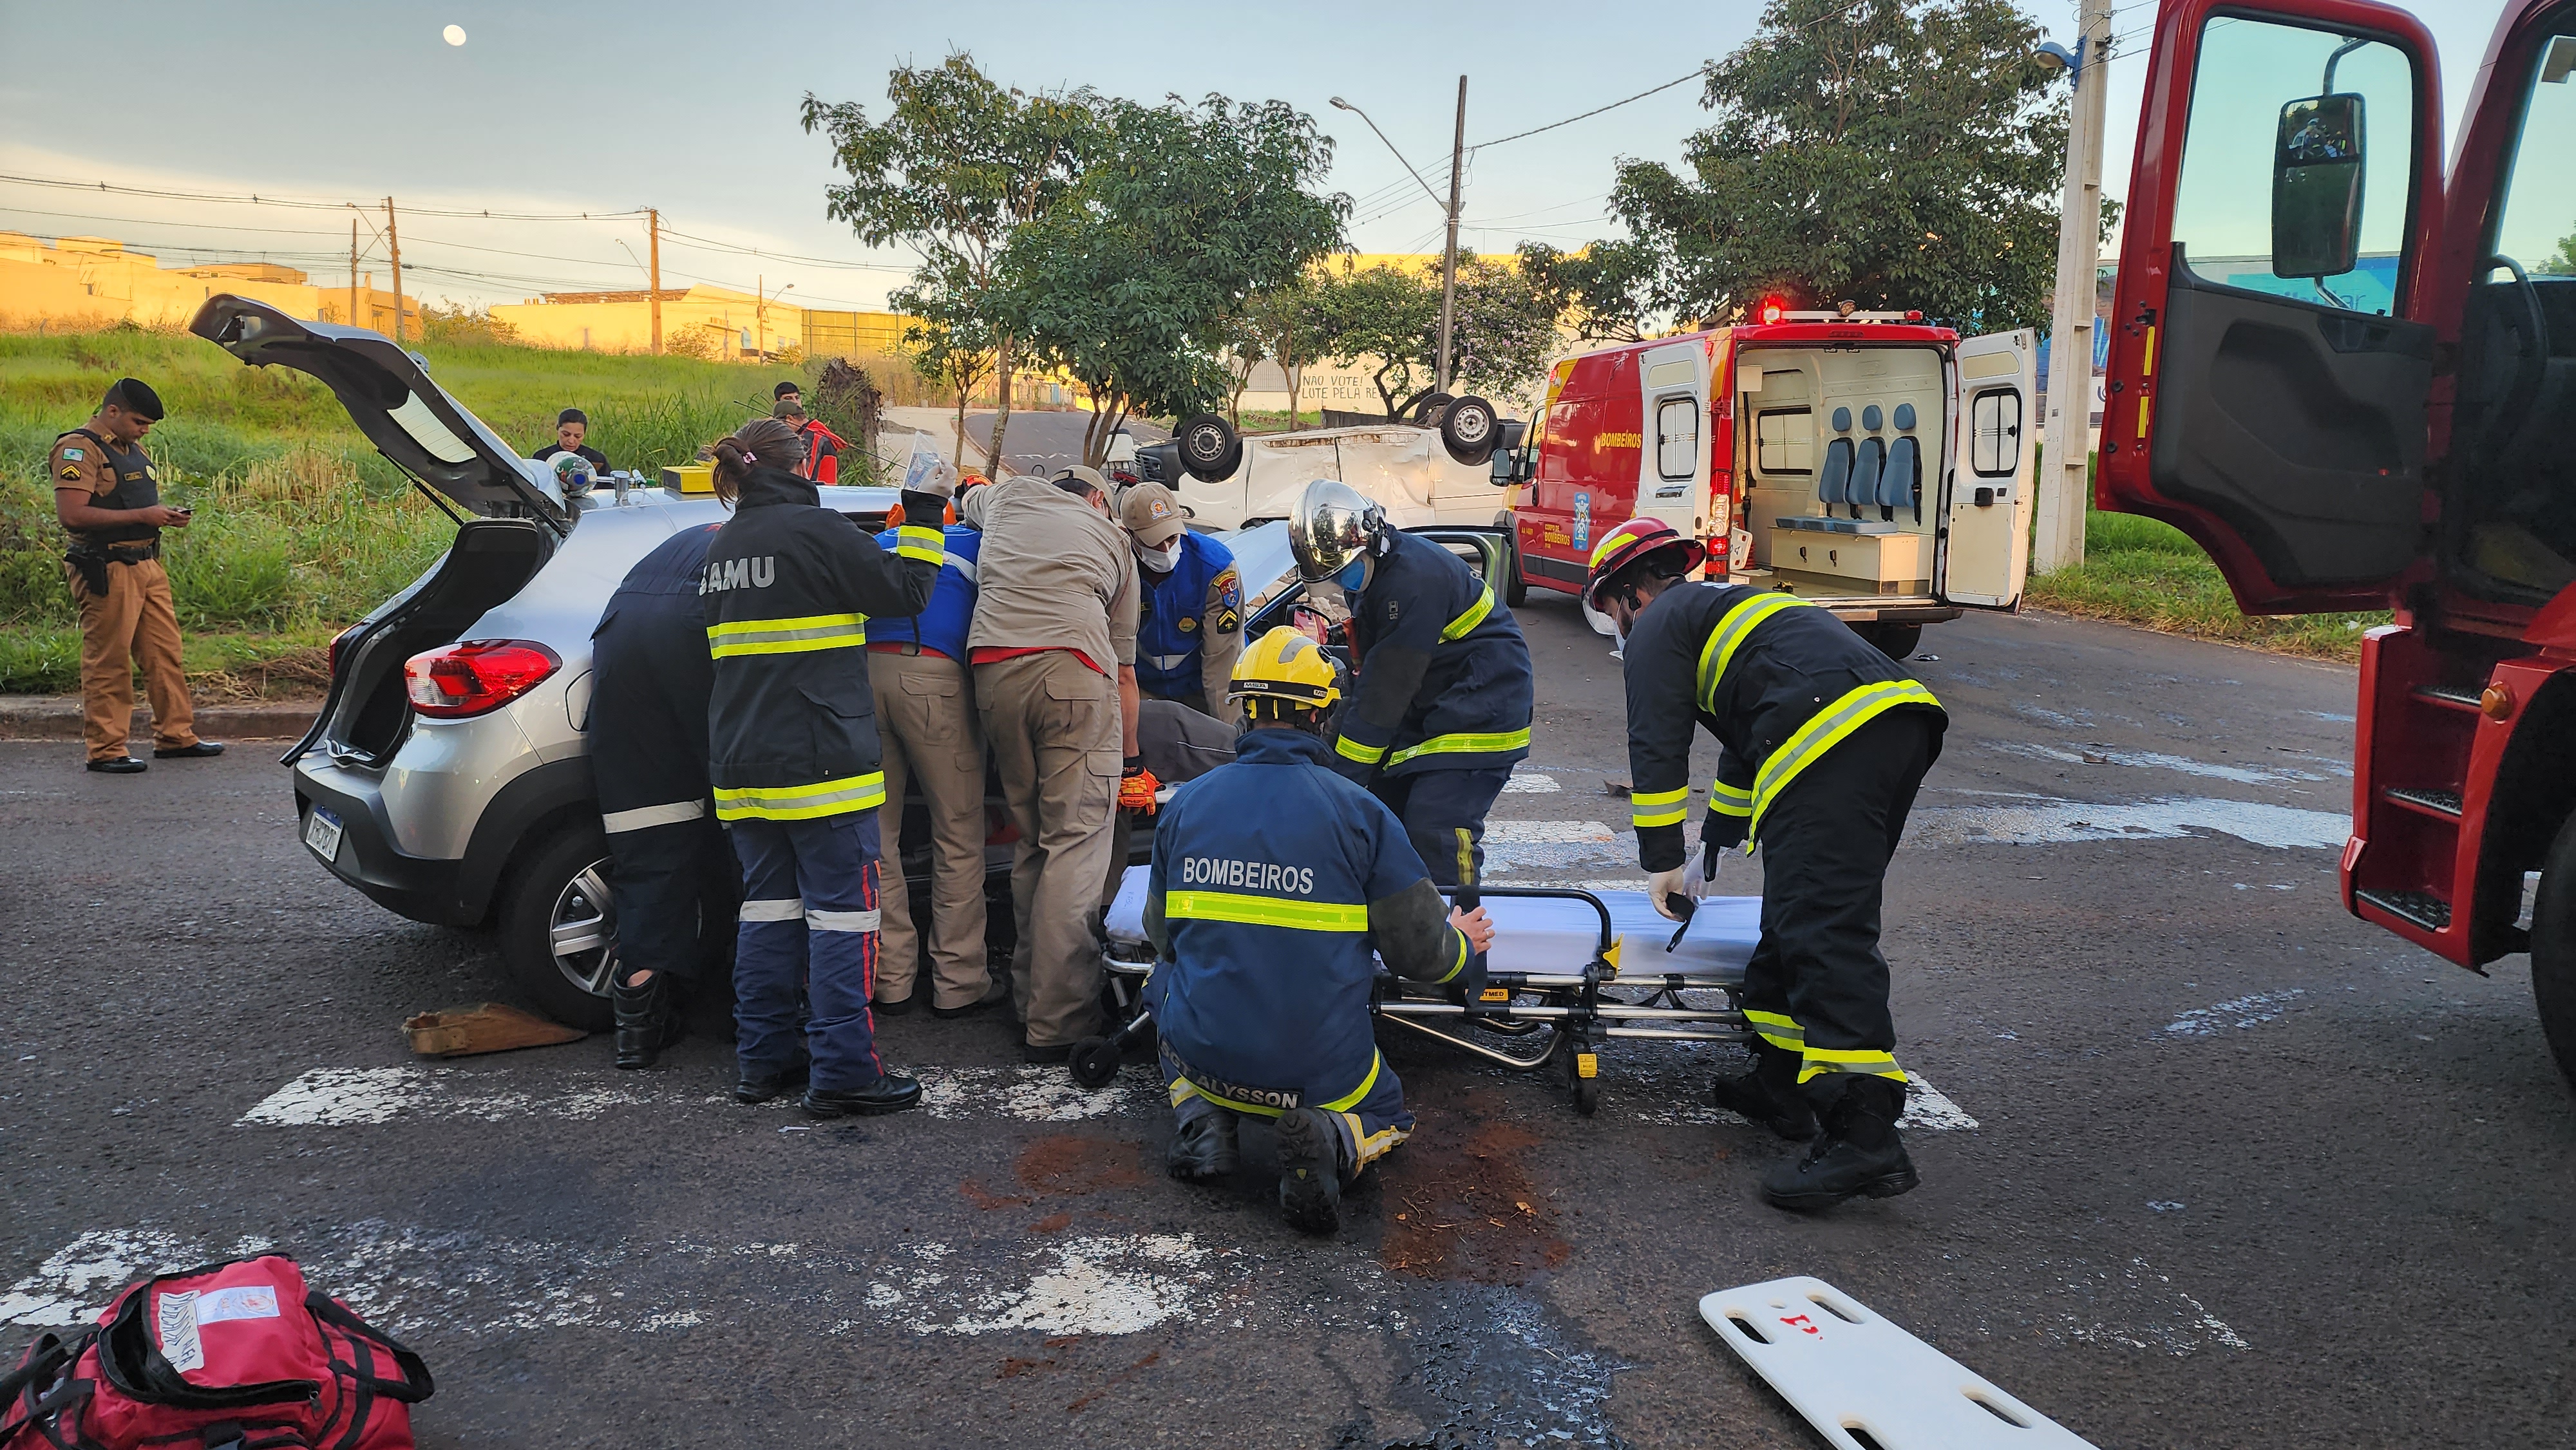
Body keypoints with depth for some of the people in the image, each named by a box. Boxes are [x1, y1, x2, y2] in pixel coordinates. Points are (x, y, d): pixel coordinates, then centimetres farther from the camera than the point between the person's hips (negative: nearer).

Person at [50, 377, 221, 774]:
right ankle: (105, 750, 3)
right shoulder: (79, 449, -11)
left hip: (148, 566, 9)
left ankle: (176, 736, 19)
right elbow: (72, 514, -21)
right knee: (108, 663, -3)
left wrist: (166, 515, 9)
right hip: (107, 571, -9)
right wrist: (142, 515, -20)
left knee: (165, 654, 10)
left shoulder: (132, 449, 18)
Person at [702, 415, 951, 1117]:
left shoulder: (722, 547, 14)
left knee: (768, 903, 13)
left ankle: (761, 1059, 18)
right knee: (841, 909, -3)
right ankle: (843, 1073, -3)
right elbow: (904, 590, -7)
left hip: (743, 763, 8)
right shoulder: (815, 530, -10)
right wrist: (924, 513, 2)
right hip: (819, 762, -8)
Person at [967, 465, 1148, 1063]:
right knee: (1076, 845, -5)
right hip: (1076, 668, -3)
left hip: (993, 670, 3)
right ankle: (1057, 1021, -10)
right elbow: (1125, 670, 24)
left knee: (1031, 839, 14)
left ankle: (1027, 997, 17)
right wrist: (1132, 762, 28)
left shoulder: (1012, 493, 26)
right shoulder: (1114, 540, 24)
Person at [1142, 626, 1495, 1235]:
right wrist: (1461, 947, 20)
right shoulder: (1360, 812, -10)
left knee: (1165, 984, 34)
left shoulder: (1185, 804, -2)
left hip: (1205, 1051, 2)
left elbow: (1162, 935, 11)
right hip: (1321, 1068, -1)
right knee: (1386, 1117, 30)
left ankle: (1199, 1115, 7)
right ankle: (1332, 1142, -7)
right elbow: (1419, 949, -5)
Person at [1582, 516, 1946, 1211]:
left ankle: (1864, 1134, -22)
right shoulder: (1729, 606, 40)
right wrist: (1712, 849, 56)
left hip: (1829, 738, -9)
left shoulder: (1660, 626, 13)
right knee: (1809, 913, 15)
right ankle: (1783, 1082, 20)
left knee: (1824, 931, -14)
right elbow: (1746, 745, 48)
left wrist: (1663, 864, 16)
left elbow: (1657, 749, 7)